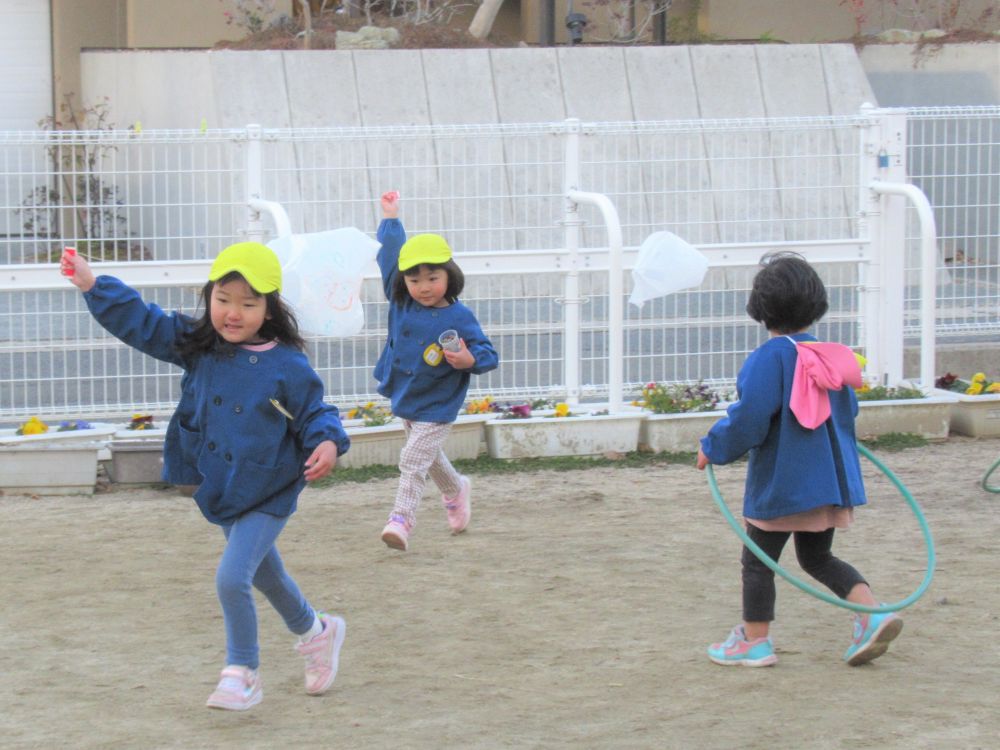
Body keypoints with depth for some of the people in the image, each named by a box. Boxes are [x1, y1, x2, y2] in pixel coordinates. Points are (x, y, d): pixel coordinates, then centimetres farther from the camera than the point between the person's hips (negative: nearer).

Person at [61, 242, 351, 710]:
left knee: (232, 579, -18)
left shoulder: (287, 367, -18)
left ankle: (242, 674, 0)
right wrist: (92, 285, -12)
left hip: (267, 497, -6)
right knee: (265, 575, 24)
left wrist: (327, 442, -30)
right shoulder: (198, 347, -4)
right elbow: (142, 324, -4)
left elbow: (314, 413, -8)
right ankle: (315, 632, 50)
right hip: (222, 492, 6)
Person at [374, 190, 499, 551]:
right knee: (429, 457, 24)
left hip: (436, 407, -6)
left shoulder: (459, 318, -19)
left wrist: (469, 360, -35)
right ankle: (456, 489, 49)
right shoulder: (401, 304, -5)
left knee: (414, 461, -15)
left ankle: (401, 519, -17)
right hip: (404, 398, 7)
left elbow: (488, 355, -14)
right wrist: (390, 216, 12)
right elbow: (389, 255, 7)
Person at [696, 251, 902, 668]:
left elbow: (750, 418, -21)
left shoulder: (770, 357, -18)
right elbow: (849, 410, 16)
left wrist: (713, 448, -6)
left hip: (781, 482, -7)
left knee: (758, 560, 8)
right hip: (830, 479, 7)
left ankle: (754, 641, 16)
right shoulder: (832, 357, 4)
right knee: (817, 557, 19)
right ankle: (873, 613, 2)